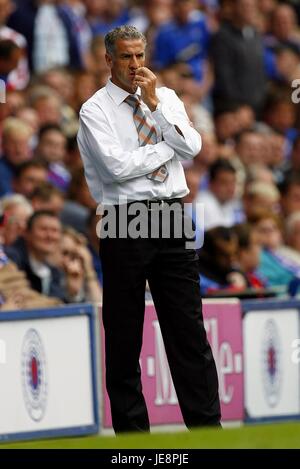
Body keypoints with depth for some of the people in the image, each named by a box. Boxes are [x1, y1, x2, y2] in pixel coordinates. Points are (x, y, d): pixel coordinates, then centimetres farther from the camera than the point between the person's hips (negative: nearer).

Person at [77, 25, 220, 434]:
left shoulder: (166, 98, 11)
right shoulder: (95, 111, -2)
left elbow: (192, 148, -3)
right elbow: (116, 166, -14)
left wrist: (154, 104, -9)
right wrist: (167, 148, -4)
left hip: (172, 218, 3)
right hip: (125, 223, -3)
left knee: (189, 331, 1)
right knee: (123, 338, 3)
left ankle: (207, 426, 3)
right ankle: (132, 432, 10)